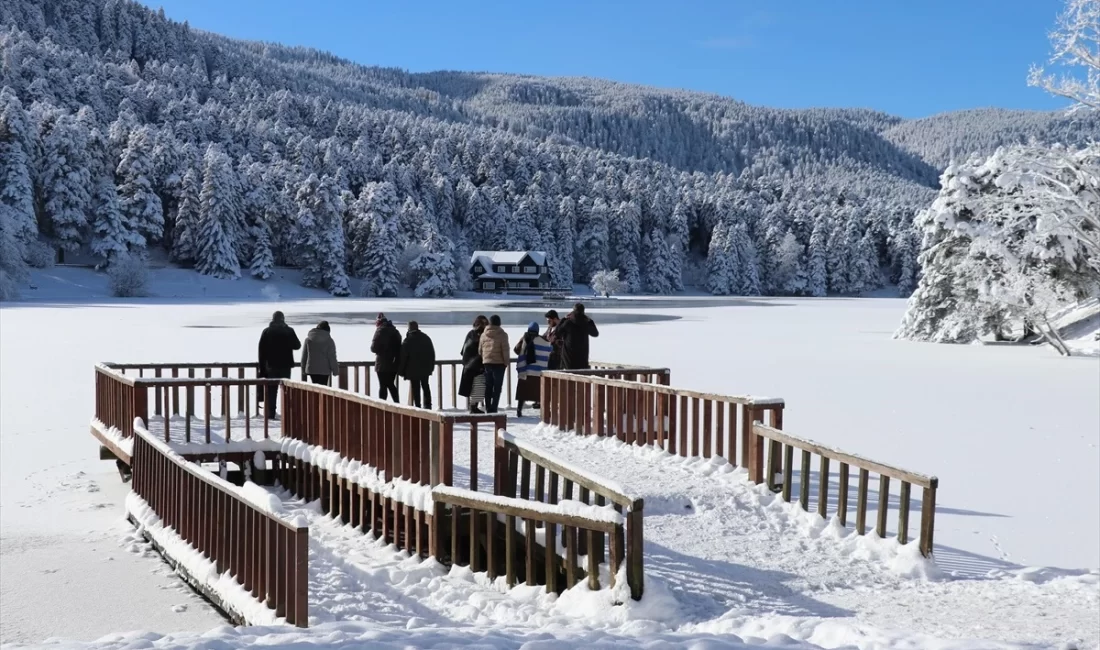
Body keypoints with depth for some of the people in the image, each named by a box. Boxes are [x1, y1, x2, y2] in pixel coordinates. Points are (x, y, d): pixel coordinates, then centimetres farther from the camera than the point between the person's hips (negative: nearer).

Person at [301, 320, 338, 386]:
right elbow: (332, 357, -7)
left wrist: (303, 370, 16)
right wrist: (335, 370, 1)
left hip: (311, 369, 4)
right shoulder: (329, 340, -8)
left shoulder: (308, 339, 5)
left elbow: (304, 355, 9)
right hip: (324, 370, -4)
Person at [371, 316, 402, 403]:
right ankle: (397, 404, 16)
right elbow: (399, 347, 12)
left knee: (383, 386, -1)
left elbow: (374, 348, -13)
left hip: (383, 364, -6)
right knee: (391, 384, 18)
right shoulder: (395, 331, 11)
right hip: (394, 363, 6)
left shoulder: (380, 330, -10)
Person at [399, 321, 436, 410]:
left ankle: (417, 406, -3)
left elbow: (403, 356, -10)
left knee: (415, 389, -1)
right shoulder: (426, 338, 6)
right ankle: (428, 405, 20)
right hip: (425, 368, 5)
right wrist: (431, 366, 19)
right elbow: (432, 353, 11)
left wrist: (401, 370, -2)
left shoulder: (408, 340, -11)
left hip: (413, 369, -5)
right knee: (425, 386, 17)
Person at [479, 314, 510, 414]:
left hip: (486, 363, 4)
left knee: (488, 387, 12)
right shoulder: (502, 335, -9)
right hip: (499, 363, -4)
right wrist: (506, 363, 0)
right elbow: (505, 350, -11)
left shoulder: (483, 334, 6)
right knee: (497, 387, -1)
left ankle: (488, 409, 14)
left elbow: (480, 350, 11)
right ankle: (493, 409, -7)